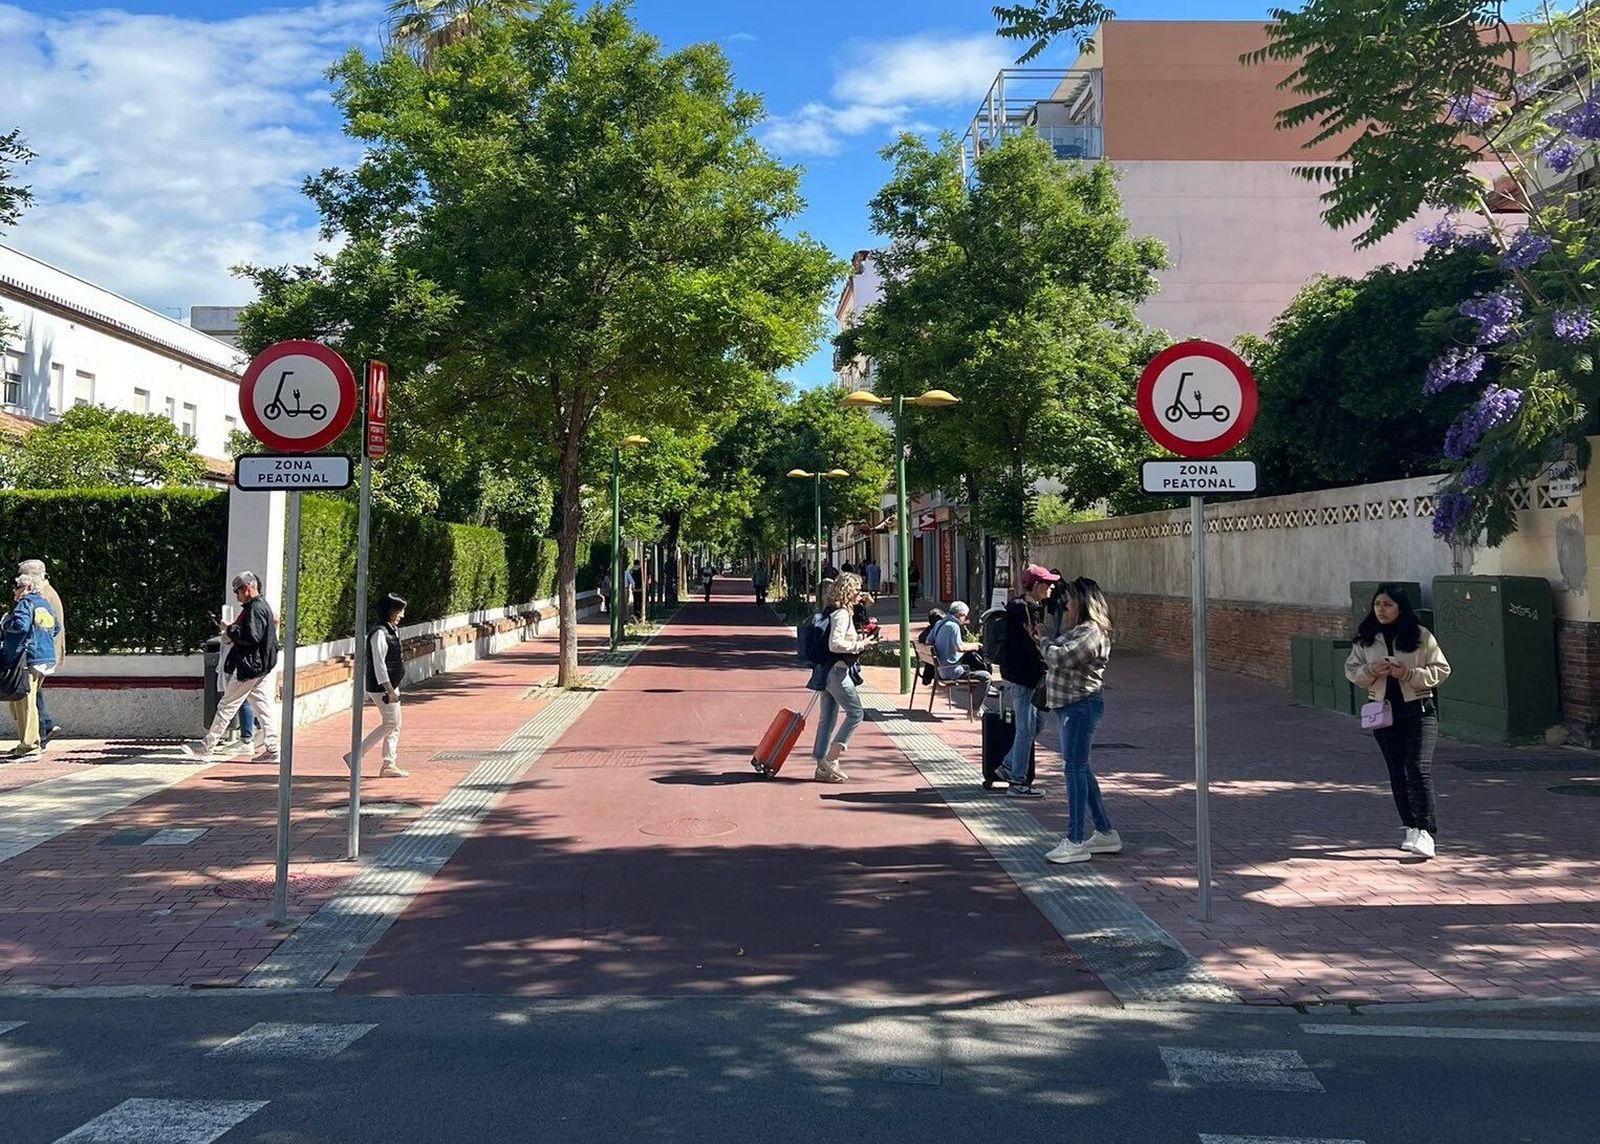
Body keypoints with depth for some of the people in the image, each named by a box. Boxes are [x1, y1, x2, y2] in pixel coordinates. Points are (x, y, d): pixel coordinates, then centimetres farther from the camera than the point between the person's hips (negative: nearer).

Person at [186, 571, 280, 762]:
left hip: (250, 666, -10)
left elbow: (252, 637, -23)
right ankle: (272, 750, 4)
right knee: (264, 707, 6)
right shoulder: (262, 606, 18)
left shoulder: (255, 608, -14)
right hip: (262, 667, 10)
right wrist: (230, 629, 9)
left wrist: (230, 630, -11)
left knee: (227, 706, -2)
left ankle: (207, 747, 6)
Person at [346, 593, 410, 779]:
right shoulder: (380, 633, -18)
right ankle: (355, 756, 2)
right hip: (382, 687, -10)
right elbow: (379, 664, -22)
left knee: (393, 725, 11)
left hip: (391, 685, 10)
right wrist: (389, 690, -24)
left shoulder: (392, 631, 12)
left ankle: (389, 765, 16)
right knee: (391, 724, -5)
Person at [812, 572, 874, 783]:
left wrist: (858, 640, 16)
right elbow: (834, 644, -25)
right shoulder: (841, 614, -16)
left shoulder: (831, 611, 15)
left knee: (827, 718, 11)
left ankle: (823, 766, 15)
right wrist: (859, 645, -16)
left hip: (829, 671, 10)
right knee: (856, 712, -3)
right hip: (837, 671, -10)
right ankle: (830, 759, -3)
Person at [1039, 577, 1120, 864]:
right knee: (1081, 769, 15)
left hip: (1081, 705, -11)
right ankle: (1105, 833, 24)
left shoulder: (1091, 632, -16)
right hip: (1071, 705, 11)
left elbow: (1061, 658, -22)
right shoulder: (1079, 629, 16)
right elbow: (1058, 656, 14)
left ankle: (1075, 842, -2)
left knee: (1075, 768, -7)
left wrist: (1044, 642, -7)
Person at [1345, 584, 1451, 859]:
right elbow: (1351, 669, 8)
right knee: (1397, 773, 11)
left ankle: (1428, 834, -14)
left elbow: (1441, 669, -3)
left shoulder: (1421, 636, -4)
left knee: (1419, 769, -14)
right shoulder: (1365, 639, 4)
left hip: (1418, 710, -4)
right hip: (1383, 711, 4)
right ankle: (1411, 828, 23)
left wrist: (1409, 674, -17)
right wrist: (1370, 671, -13)